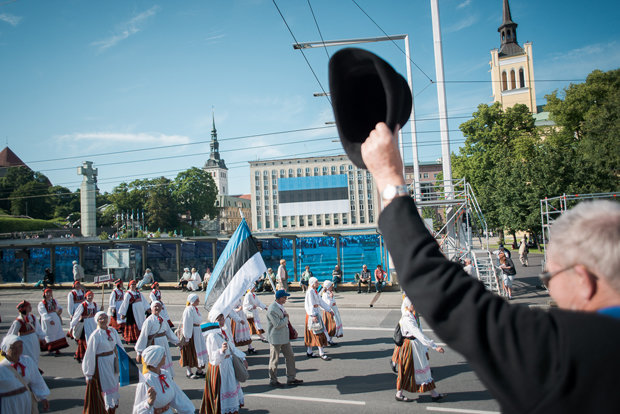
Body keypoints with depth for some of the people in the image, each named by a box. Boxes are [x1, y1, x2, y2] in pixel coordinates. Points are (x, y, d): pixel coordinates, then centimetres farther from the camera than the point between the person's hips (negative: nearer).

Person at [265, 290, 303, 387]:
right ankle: (273, 380, 22)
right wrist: (286, 318, -13)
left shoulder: (280, 306, 7)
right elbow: (278, 324, -25)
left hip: (285, 337, 9)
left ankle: (291, 378, 25)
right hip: (276, 338, -9)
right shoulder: (272, 309, -23)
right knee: (274, 360, 6)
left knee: (290, 356, 13)